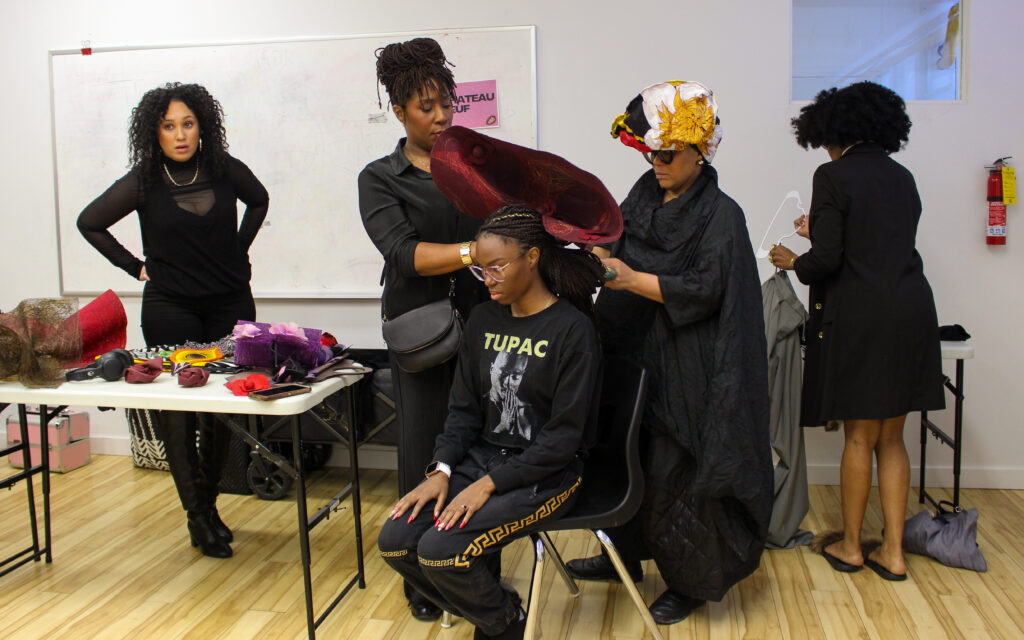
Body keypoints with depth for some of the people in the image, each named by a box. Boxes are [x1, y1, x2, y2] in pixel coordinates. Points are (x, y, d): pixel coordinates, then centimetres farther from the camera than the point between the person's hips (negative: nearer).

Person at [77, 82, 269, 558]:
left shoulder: (226, 170, 0)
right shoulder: (143, 181, -5)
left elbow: (258, 200, 21)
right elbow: (89, 222, 7)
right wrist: (136, 268, 2)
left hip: (230, 301, 2)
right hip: (170, 307, -2)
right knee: (178, 408, -3)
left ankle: (209, 504, 23)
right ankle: (197, 517, 9)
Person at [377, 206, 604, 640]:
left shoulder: (572, 329, -13)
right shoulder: (483, 321, 7)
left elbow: (563, 435, -16)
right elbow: (464, 408, 10)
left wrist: (489, 484, -21)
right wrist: (441, 471, -7)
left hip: (545, 474, -7)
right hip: (481, 456, 7)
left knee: (441, 551, -23)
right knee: (395, 542, -10)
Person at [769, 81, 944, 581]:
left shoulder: (834, 176, -8)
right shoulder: (902, 178, 13)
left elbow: (827, 259, -14)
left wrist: (793, 261, 8)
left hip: (860, 315, -6)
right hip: (912, 310, 6)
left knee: (859, 437, 5)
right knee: (892, 437, 13)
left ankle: (850, 546, 19)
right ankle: (893, 551, 17)